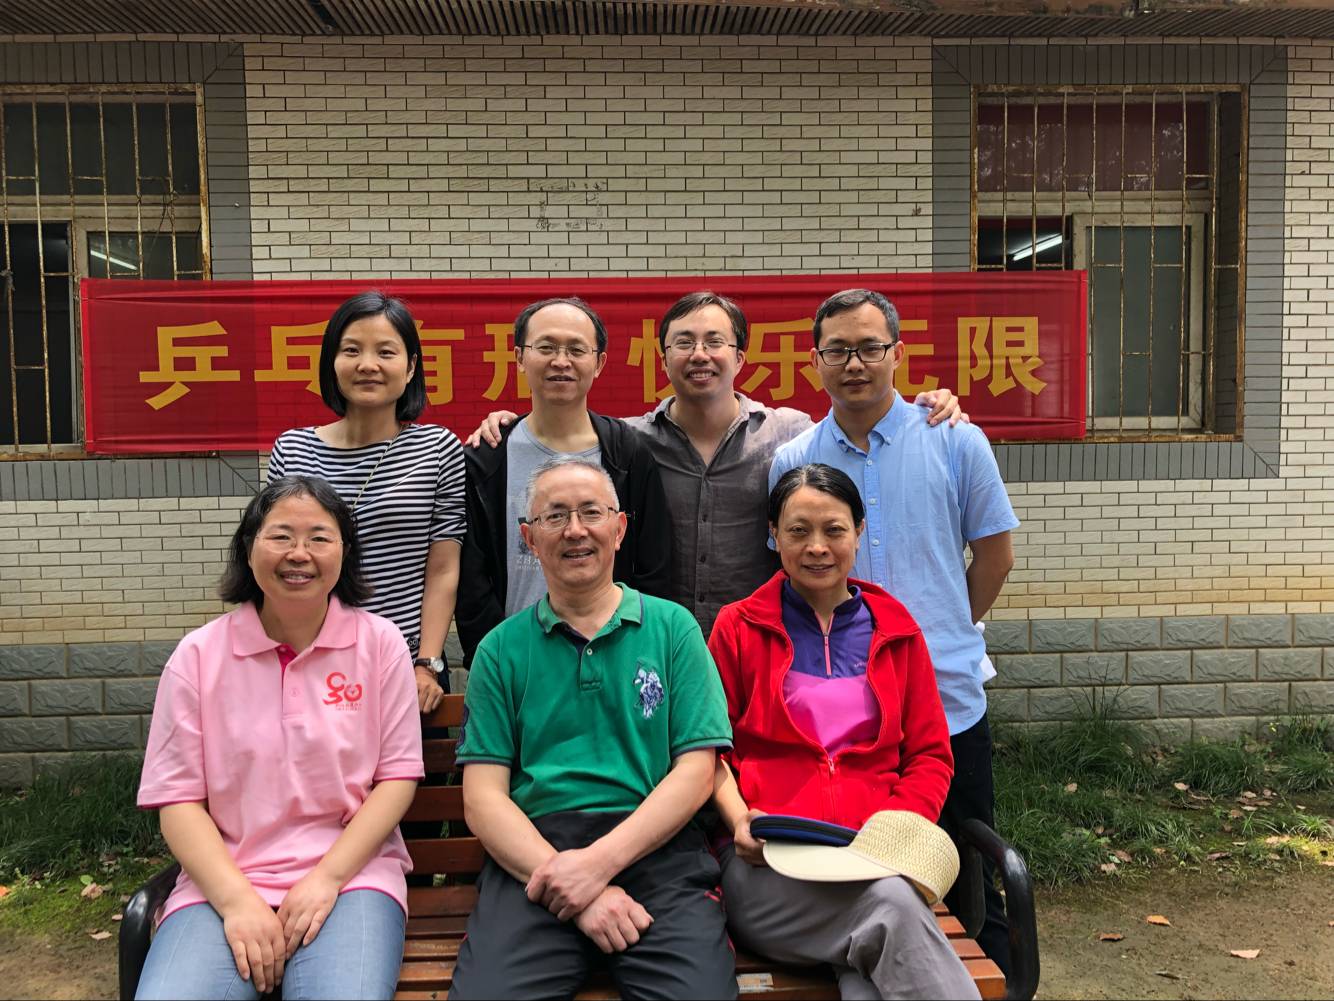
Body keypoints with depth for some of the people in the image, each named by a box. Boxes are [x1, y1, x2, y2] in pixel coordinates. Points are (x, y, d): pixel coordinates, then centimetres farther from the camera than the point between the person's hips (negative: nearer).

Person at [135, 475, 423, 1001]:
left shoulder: (380, 642, 2)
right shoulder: (197, 656, 3)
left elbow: (398, 777, 1)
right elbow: (178, 799, 2)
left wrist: (326, 878, -10)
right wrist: (237, 899, -12)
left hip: (351, 872, -1)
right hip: (223, 879, 1)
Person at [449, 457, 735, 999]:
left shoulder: (672, 627, 11)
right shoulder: (500, 649, 12)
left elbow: (695, 772, 2)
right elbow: (483, 798, 4)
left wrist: (601, 860, -12)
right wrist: (569, 885, -13)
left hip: (654, 847, 0)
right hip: (532, 849, 1)